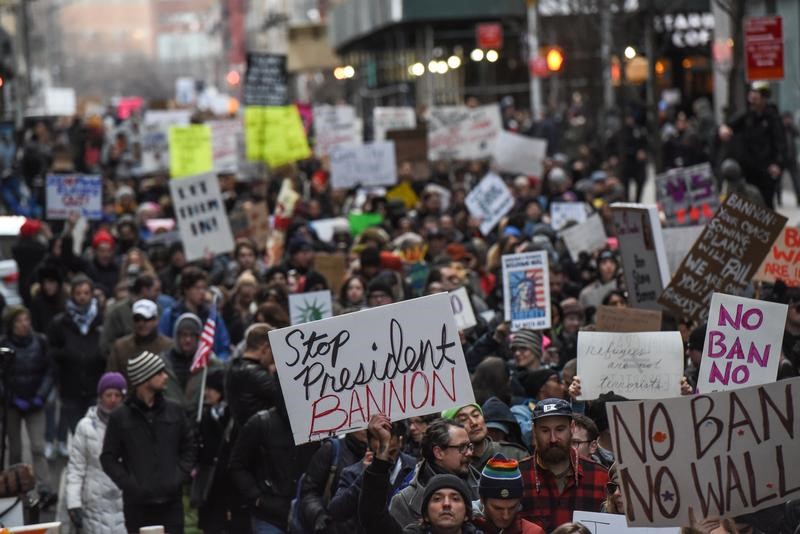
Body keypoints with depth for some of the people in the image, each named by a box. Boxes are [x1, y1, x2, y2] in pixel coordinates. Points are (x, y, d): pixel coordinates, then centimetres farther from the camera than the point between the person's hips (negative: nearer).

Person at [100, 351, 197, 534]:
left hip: (170, 502, 2)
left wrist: (179, 476, -1)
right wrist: (129, 485, -9)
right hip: (137, 504, -2)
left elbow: (190, 447, 14)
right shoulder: (120, 417, -2)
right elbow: (109, 458, 2)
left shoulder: (175, 411, 6)